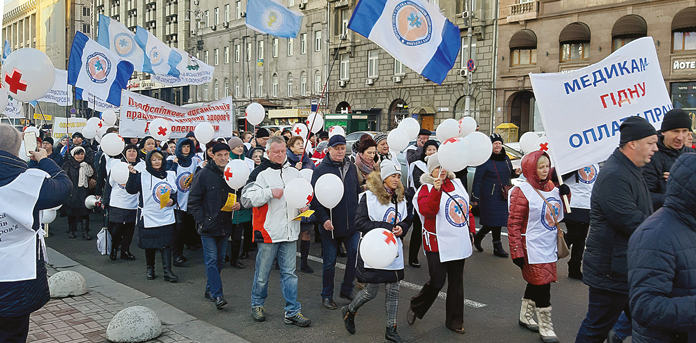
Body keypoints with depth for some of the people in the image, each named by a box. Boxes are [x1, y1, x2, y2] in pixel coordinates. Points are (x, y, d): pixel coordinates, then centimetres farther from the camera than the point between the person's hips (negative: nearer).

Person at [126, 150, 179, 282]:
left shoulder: (170, 175, 9)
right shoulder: (142, 176, -2)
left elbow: (175, 193, 17)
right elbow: (131, 190, -12)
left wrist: (172, 200, -3)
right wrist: (133, 174, -22)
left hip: (166, 216, 2)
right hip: (148, 216, -2)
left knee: (166, 243, -2)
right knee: (149, 244, 8)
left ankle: (167, 271, 0)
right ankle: (150, 268, 25)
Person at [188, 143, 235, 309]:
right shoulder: (204, 174, -7)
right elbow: (193, 200, -6)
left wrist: (239, 204, -7)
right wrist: (202, 221, -12)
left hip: (225, 225, 5)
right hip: (208, 225, -5)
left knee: (220, 260, 12)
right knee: (211, 260, -6)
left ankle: (210, 289, 28)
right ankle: (217, 295, -4)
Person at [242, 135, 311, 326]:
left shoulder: (294, 172, 12)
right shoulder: (260, 173, -4)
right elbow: (248, 197, -14)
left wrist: (303, 206, 5)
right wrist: (270, 192, -22)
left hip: (290, 231, 4)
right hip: (268, 231, -4)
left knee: (289, 272, 7)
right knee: (263, 273, 8)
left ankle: (292, 312, 12)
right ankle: (257, 305, 30)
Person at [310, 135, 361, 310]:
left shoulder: (352, 168, 9)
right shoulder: (321, 170, -5)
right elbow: (315, 198, -9)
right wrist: (323, 219, -19)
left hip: (352, 223, 4)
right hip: (330, 225, -4)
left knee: (355, 256, 5)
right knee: (329, 262, 6)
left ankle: (347, 290, 25)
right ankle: (327, 295, 23)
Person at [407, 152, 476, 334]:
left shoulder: (456, 183, 10)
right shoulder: (427, 188, -9)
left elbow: (466, 208, 19)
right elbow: (427, 210, -26)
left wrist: (471, 229, 17)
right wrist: (436, 190, -36)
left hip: (459, 243, 6)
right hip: (437, 244, -6)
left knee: (456, 282, 12)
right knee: (437, 282, -3)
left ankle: (454, 320, 26)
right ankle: (415, 308, 23)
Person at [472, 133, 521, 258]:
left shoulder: (506, 158, 12)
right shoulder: (485, 160, -9)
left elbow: (509, 173, 25)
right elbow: (477, 179, -9)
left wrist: (515, 172, 1)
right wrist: (475, 197, -10)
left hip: (504, 195, 7)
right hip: (490, 196, -7)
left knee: (495, 221, 9)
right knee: (494, 221, -5)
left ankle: (478, 237, 29)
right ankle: (497, 247, 8)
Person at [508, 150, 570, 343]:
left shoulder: (552, 187, 6)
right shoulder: (522, 191, -13)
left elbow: (560, 213, 20)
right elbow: (513, 224, -14)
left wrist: (565, 194, 2)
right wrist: (517, 252, -17)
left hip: (550, 247, 7)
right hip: (533, 249, -7)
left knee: (535, 283, 17)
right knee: (542, 284, -3)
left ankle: (525, 316, 34)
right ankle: (545, 327, 10)